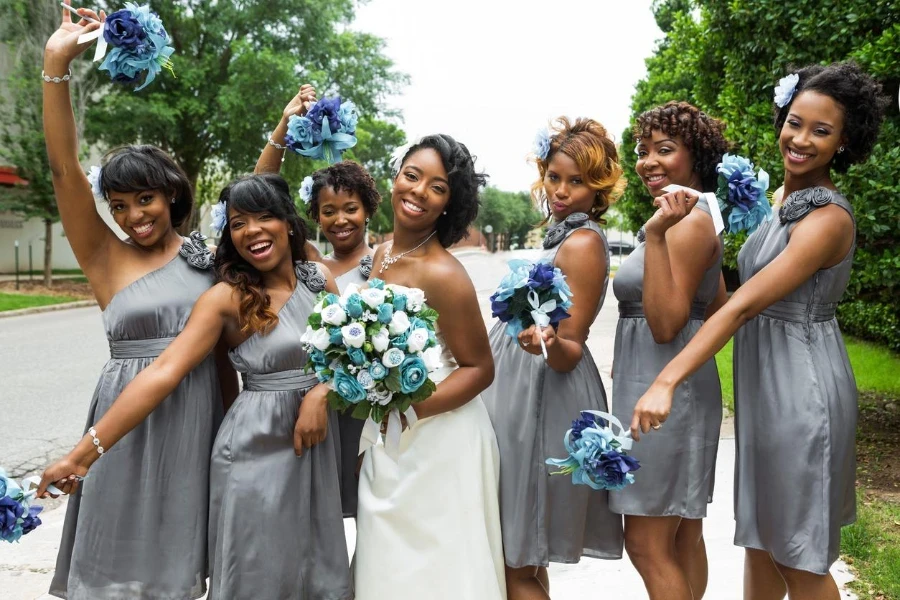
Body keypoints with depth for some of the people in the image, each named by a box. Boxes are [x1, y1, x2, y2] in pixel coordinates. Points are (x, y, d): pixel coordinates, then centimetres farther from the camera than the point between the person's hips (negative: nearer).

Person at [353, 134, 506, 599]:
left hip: (440, 442, -7)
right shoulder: (383, 254, 3)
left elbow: (479, 369, -15)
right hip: (387, 443, 7)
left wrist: (410, 408, -26)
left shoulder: (442, 274, -20)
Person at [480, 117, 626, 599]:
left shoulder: (583, 242, -15)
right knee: (520, 553, 17)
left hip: (544, 398, -10)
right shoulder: (561, 233, 12)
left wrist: (548, 345, -37)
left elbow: (569, 352, -18)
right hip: (522, 391, 10)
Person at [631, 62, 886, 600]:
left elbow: (743, 306, -27)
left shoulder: (829, 218, -19)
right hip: (766, 380, 9)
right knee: (760, 539, 19)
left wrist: (668, 381, -31)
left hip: (801, 385, -9)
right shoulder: (784, 196, 9)